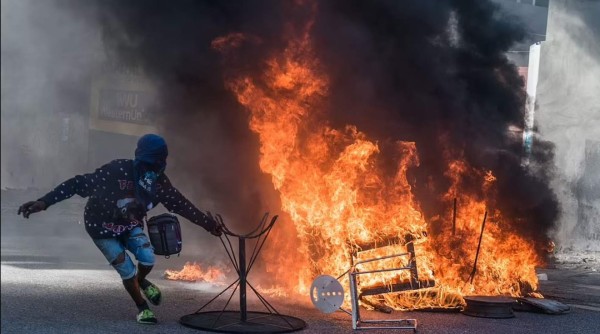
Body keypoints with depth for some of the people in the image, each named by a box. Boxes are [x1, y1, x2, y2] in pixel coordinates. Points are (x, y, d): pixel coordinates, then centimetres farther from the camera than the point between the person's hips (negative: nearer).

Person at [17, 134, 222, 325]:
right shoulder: (118, 170, -36)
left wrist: (209, 224, -1)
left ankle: (141, 281, 20)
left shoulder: (160, 182, -19)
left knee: (148, 258, -17)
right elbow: (79, 183, -35)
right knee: (128, 271, -7)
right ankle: (142, 309, 21)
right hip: (102, 227, -4)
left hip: (130, 226, 4)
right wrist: (44, 202, -40)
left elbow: (182, 205, -5)